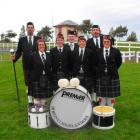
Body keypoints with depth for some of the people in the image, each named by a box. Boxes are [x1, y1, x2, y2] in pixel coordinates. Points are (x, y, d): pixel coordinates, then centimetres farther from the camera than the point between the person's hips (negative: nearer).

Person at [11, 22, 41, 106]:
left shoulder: (38, 39, 3)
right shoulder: (22, 40, 5)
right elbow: (19, 51, 3)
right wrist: (15, 57, -15)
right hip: (27, 66, 1)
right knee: (28, 83, 9)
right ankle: (30, 101, 21)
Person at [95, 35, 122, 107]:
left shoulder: (116, 51, -3)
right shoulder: (98, 51, 0)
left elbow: (119, 62, 7)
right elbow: (96, 63, 8)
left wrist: (113, 69, 6)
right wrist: (100, 70, 4)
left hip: (112, 76, -1)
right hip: (101, 76, 1)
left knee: (111, 95, 8)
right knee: (101, 95, 8)